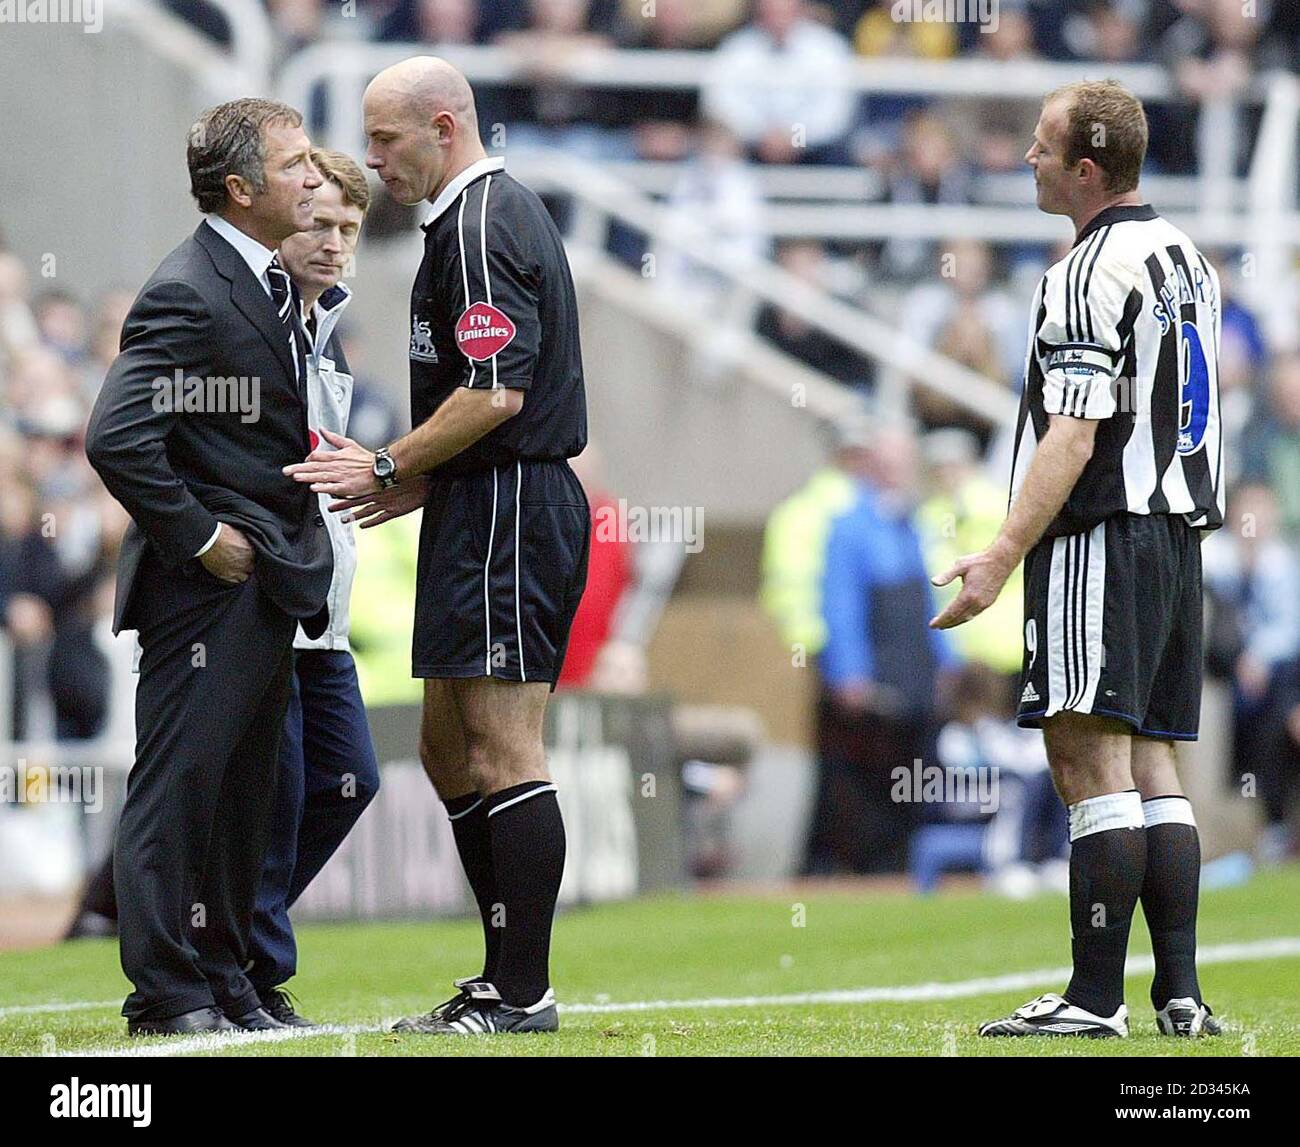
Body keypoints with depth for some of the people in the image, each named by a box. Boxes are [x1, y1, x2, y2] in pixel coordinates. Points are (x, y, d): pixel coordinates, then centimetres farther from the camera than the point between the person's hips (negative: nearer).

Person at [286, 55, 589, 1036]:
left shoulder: (480, 225, -14)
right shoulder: (502, 211, 19)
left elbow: (497, 393, -22)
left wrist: (387, 468, -12)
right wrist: (419, 480, 17)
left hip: (505, 514, -11)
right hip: (499, 507, 11)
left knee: (502, 755, -9)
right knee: (449, 747, 13)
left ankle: (523, 993, -8)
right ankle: (506, 975, 16)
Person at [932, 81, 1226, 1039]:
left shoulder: (1091, 276, -13)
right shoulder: (1186, 258, 15)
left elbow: (1074, 437, -19)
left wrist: (1002, 554, -20)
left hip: (1100, 535, -9)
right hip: (1180, 531, 9)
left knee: (1091, 759, -10)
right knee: (1152, 763, 9)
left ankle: (1097, 996, -14)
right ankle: (1181, 993, 5)